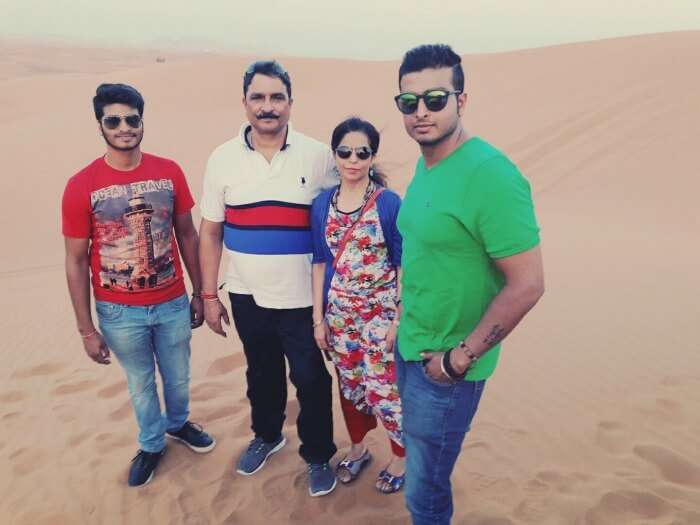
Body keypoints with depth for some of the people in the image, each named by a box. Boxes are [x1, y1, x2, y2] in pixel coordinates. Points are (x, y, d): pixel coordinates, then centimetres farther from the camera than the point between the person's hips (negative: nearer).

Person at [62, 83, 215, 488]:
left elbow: (187, 234, 3)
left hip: (173, 303, 2)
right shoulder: (81, 186, -13)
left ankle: (179, 423, 52)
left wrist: (199, 293, 6)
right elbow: (76, 262, -7)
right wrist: (87, 330, -6)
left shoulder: (170, 172, -7)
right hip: (119, 313, -2)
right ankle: (151, 444, 45)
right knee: (141, 384, 19)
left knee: (178, 377, 22)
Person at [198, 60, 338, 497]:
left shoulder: (318, 156, -7)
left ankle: (319, 456, 31)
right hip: (247, 296, 3)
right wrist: (209, 295, 3)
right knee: (262, 372, 21)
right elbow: (210, 232, 4)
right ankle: (267, 435, 46)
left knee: (311, 379, 8)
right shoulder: (223, 159, -2)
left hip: (302, 297, -2)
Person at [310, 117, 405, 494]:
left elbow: (404, 264, -8)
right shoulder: (322, 204, 0)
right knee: (349, 385, 17)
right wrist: (318, 318, 3)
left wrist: (400, 319, -10)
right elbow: (320, 263, 4)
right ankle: (358, 448, 41)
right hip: (339, 312, 4)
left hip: (380, 312, -4)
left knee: (382, 390, 2)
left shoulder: (389, 203, -11)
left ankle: (401, 457, 29)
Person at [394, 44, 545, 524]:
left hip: (447, 365, -8)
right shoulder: (424, 164, 4)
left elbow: (527, 285, -24)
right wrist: (408, 312, 11)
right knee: (418, 461, 26)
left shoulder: (490, 175, -23)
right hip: (411, 347, 8)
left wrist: (459, 358, -18)